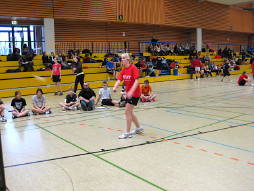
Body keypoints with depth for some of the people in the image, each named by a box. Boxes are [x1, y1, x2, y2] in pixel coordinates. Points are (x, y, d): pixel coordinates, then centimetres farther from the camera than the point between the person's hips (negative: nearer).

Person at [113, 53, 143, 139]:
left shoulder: (133, 68, -15)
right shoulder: (123, 70, 7)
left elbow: (136, 81, -23)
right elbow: (119, 80, -3)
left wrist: (131, 91, -34)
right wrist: (115, 87, -23)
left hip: (134, 93, -8)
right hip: (129, 93, 8)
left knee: (127, 112, -8)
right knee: (129, 112, 14)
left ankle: (127, 133, 1)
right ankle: (139, 128, 31)